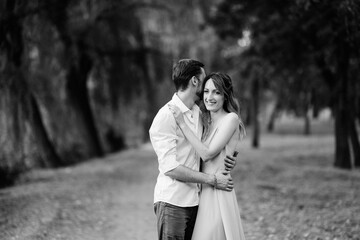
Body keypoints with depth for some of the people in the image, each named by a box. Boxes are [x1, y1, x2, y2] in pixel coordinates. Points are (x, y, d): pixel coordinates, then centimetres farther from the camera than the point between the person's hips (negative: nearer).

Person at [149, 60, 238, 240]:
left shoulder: (198, 112, 13)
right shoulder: (166, 116, -13)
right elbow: (170, 167, -18)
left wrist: (224, 159, 1)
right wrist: (212, 179, -15)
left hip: (194, 201, 7)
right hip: (172, 202, -7)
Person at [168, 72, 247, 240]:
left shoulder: (231, 119, -9)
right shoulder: (207, 122, 13)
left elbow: (207, 153, -17)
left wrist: (182, 124, -16)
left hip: (218, 193, -7)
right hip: (203, 191, 7)